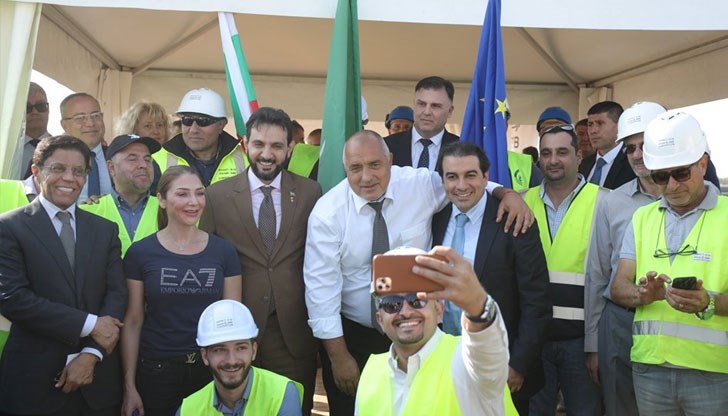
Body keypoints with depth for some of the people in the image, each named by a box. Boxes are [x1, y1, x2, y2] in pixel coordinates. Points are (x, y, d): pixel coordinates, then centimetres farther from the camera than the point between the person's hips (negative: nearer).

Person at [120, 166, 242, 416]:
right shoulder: (140, 253, -5)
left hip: (211, 369, 1)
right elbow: (133, 322, -1)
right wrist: (129, 386, -2)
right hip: (156, 371, -1)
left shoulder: (223, 251, -2)